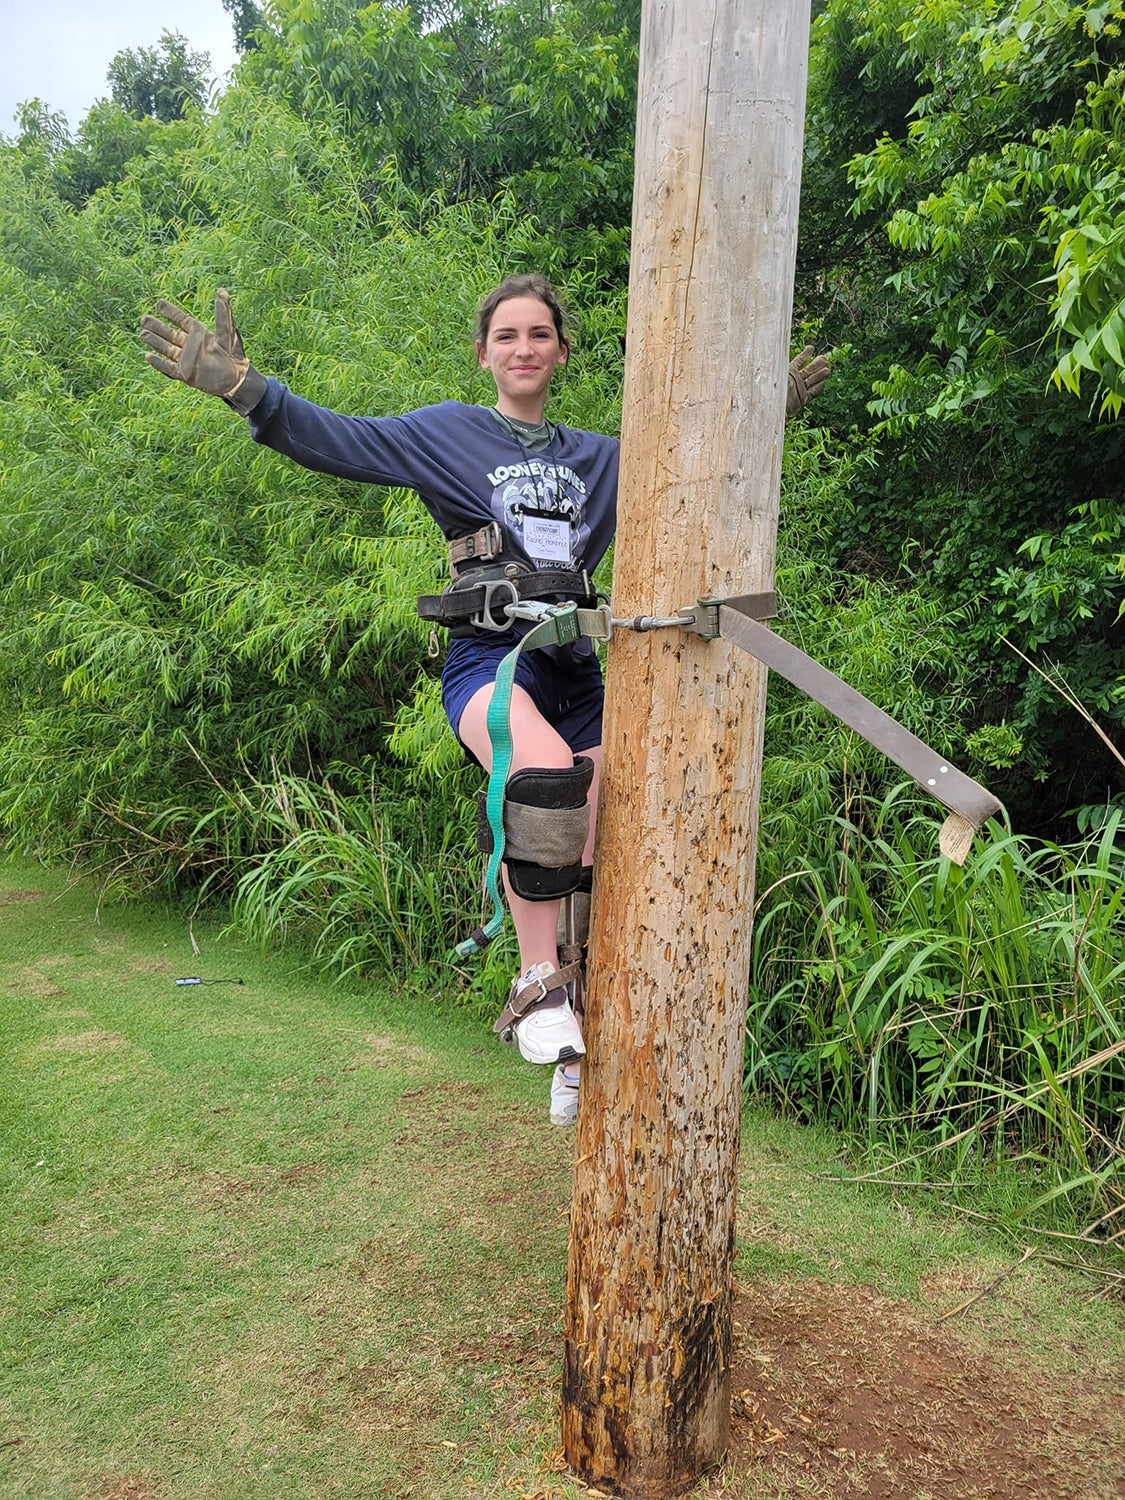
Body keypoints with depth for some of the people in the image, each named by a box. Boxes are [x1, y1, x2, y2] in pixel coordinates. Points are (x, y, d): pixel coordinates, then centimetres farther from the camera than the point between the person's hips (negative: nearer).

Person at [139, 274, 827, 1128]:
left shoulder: (599, 458, 20)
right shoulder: (448, 433, 8)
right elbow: (337, 440, -2)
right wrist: (242, 386, -15)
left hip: (575, 666, 5)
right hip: (490, 662, -4)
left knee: (599, 864, 0)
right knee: (545, 773, -38)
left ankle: (577, 1066, 16)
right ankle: (539, 984, -20)